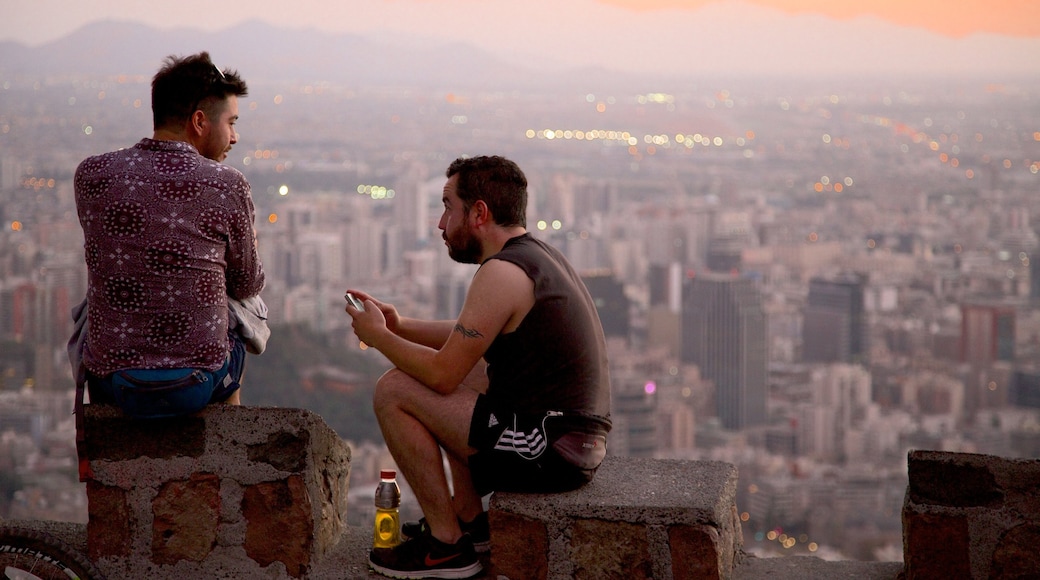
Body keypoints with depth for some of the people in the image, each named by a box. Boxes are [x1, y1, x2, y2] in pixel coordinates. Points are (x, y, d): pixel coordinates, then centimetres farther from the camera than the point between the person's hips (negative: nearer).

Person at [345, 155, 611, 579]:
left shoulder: (501, 272, -17)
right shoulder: (538, 255, 13)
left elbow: (442, 374, -15)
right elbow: (469, 337, 27)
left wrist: (378, 336, 1)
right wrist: (400, 326, 18)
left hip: (547, 451, -10)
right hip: (582, 441, 10)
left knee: (393, 390, -5)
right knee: (460, 378, 29)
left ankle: (447, 545, 0)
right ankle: (469, 516, 28)